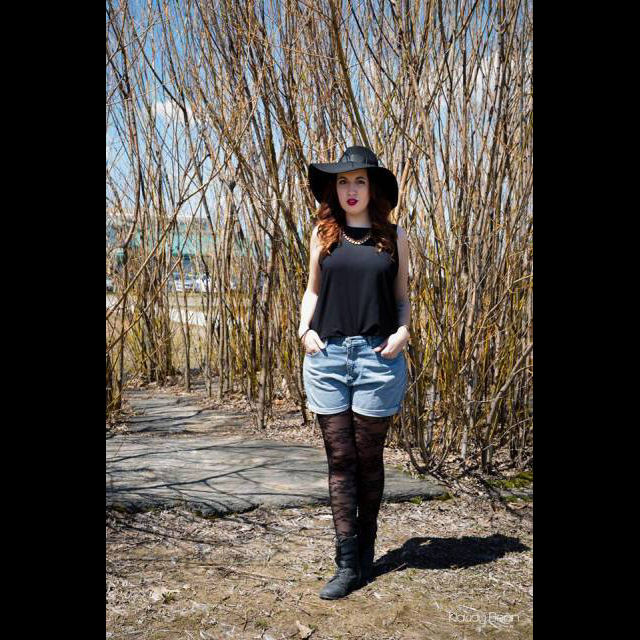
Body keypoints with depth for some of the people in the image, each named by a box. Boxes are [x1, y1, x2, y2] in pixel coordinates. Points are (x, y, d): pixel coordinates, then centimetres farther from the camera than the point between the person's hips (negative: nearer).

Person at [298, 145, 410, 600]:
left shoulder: (394, 237, 8)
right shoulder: (323, 233, 11)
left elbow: (402, 297, 13)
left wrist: (403, 331, -5)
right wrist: (305, 329, 0)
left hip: (378, 357, -1)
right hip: (328, 357, 1)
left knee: (368, 459, 6)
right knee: (340, 460, 2)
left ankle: (366, 552, 23)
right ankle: (348, 565, 7)